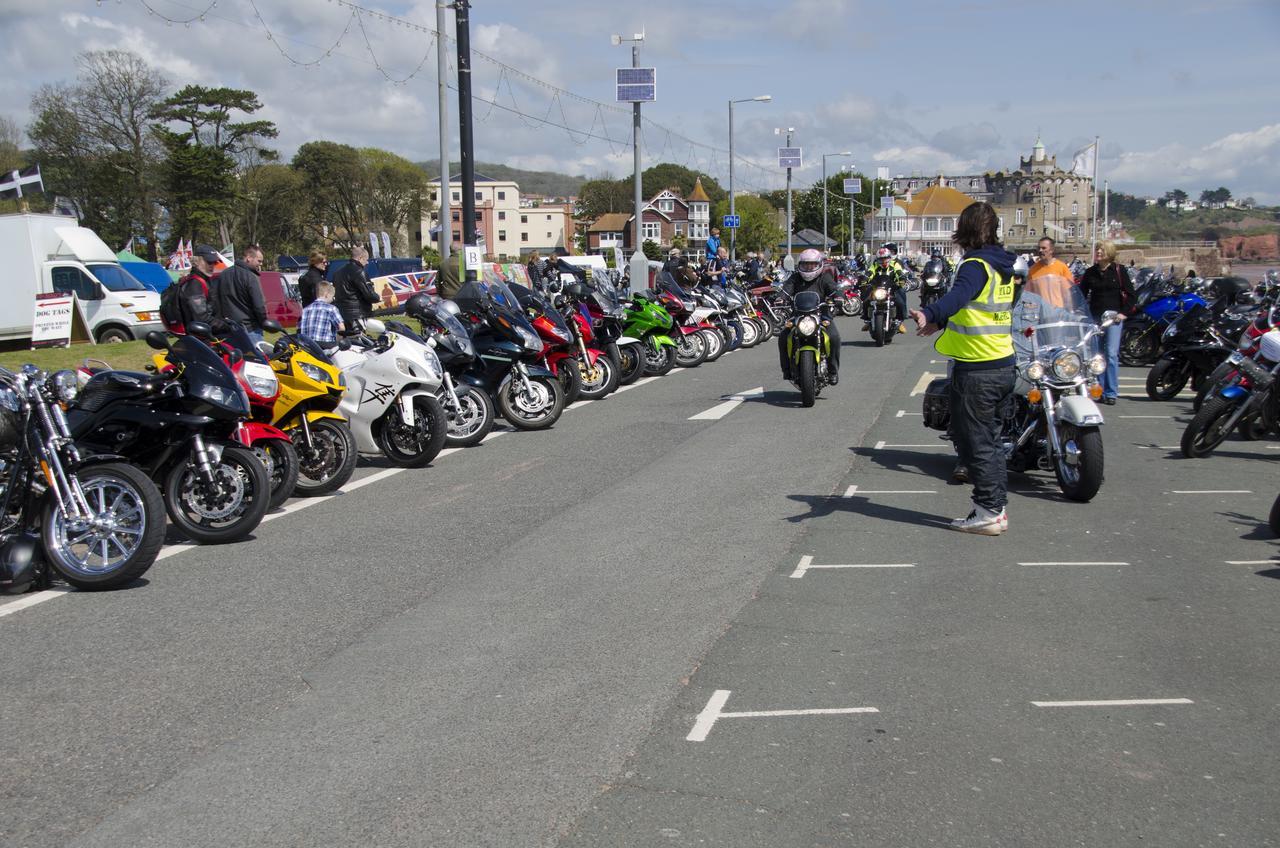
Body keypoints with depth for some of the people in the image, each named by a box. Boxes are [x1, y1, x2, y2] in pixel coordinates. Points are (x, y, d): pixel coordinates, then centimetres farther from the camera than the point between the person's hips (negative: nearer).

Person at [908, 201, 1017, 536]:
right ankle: (998, 506, 21)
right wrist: (941, 322, 40)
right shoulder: (1003, 266, 13)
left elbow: (959, 295, -37)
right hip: (1005, 365, 9)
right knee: (990, 439, 17)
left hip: (976, 370, -9)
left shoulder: (976, 265, -15)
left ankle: (988, 512, 0)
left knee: (974, 442, -1)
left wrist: (929, 313, -54)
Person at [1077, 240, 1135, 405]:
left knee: (1111, 354, -9)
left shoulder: (1119, 270, 2)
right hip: (1095, 317, 3)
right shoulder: (1090, 272, 9)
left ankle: (1111, 393, -5)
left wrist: (1124, 312, -5)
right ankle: (1099, 390, 12)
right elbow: (1082, 294, 14)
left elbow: (1130, 294, 4)